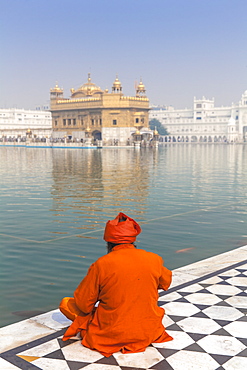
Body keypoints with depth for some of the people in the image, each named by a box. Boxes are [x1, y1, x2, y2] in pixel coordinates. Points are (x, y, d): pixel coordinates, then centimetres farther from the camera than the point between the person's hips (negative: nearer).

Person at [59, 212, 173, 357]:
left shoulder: (102, 264, -17)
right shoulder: (154, 259, -7)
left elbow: (83, 304, -9)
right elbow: (166, 282, 15)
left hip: (110, 335, -2)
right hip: (149, 333, 3)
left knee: (66, 303, 11)